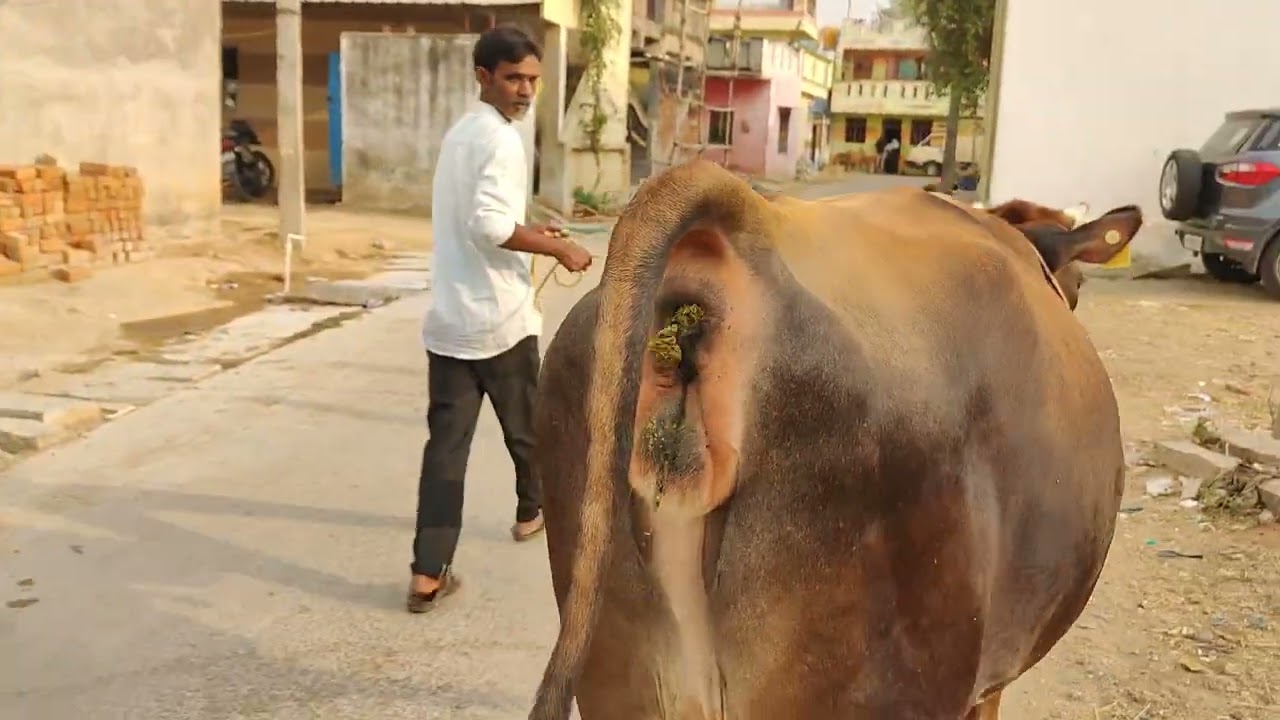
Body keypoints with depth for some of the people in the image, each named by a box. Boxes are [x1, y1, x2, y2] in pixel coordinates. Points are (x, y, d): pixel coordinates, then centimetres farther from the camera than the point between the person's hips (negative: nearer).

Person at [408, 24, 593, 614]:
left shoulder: (458, 133, 15)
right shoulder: (500, 138, -13)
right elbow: (489, 225, -25)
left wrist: (531, 234, 21)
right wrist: (558, 248, -14)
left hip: (448, 319, 7)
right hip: (499, 318, -7)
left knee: (446, 443, 2)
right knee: (525, 426, 19)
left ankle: (428, 573, -3)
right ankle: (533, 510, 42)